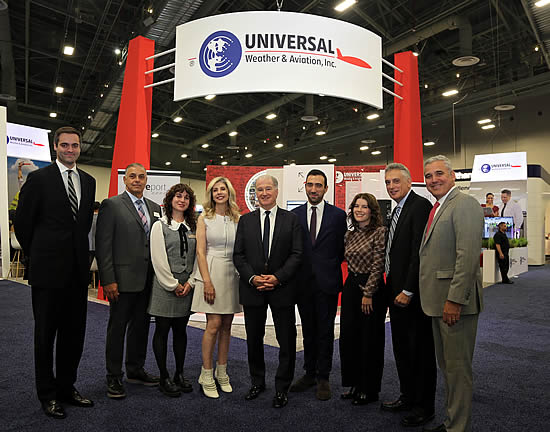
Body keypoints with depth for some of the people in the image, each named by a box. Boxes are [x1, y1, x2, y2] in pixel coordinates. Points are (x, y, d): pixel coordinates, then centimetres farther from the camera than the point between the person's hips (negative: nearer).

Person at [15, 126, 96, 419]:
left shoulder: (88, 181, 10)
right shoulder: (39, 178, -5)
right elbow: (22, 222, -2)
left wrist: (80, 253, 12)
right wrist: (37, 255, 5)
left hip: (78, 270, 5)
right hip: (48, 270, -5)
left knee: (74, 333, 13)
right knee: (45, 334, 9)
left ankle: (66, 387, 30)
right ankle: (48, 394, 24)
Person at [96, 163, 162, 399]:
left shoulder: (154, 208, 12)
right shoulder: (111, 205, -5)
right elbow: (103, 245, -10)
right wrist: (108, 280, -15)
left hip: (148, 280, 6)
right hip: (123, 280, -5)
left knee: (141, 326, 16)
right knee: (117, 327, 6)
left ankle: (135, 370, 32)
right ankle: (114, 377, 21)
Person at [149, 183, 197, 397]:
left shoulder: (193, 227, 10)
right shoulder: (160, 225, -3)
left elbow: (196, 257, 7)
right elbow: (158, 259, -9)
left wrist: (190, 282, -4)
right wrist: (173, 285, -11)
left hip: (187, 287, 4)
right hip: (165, 286, -4)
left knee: (181, 330, 12)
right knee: (162, 330, 4)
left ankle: (180, 374, 24)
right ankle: (164, 378, 16)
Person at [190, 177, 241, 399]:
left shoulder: (237, 219, 9)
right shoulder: (205, 218, 2)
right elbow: (200, 252, -5)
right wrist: (207, 281, -13)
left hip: (232, 274, 3)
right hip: (211, 272, -3)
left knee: (226, 325, 9)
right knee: (214, 325, -5)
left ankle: (222, 373, 22)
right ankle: (207, 375, 10)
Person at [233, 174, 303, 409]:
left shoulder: (291, 219, 1)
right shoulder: (245, 220, 7)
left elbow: (296, 254, -4)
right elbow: (238, 255, 3)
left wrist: (277, 277, -15)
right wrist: (252, 278, -11)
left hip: (282, 287, -2)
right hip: (252, 287, 2)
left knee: (287, 341, 5)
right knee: (254, 339, 14)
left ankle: (282, 388, 22)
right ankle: (257, 382, 33)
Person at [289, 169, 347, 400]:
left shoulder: (338, 215, 0)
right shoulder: (294, 214, 5)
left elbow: (343, 248, 4)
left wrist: (330, 267, 2)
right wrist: (294, 275, 1)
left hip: (327, 282, -2)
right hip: (303, 282, 2)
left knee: (325, 331, 6)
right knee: (308, 330, 14)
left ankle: (323, 378, 20)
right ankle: (309, 373, 28)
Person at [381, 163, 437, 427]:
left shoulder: (420, 205, -13)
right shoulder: (397, 209, 15)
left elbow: (420, 252, -20)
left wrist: (408, 290, -21)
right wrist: (392, 288, 10)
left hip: (413, 294, -9)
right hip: (397, 292, 9)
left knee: (421, 351, 5)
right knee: (401, 348, 18)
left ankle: (424, 407, 20)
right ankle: (408, 397, 33)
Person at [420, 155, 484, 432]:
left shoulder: (464, 204, -13)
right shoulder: (437, 208, 16)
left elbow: (468, 255, -22)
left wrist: (454, 300, -24)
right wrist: (432, 299, 14)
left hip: (455, 301, -10)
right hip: (438, 301, 10)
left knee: (457, 367, 2)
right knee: (446, 365, 20)